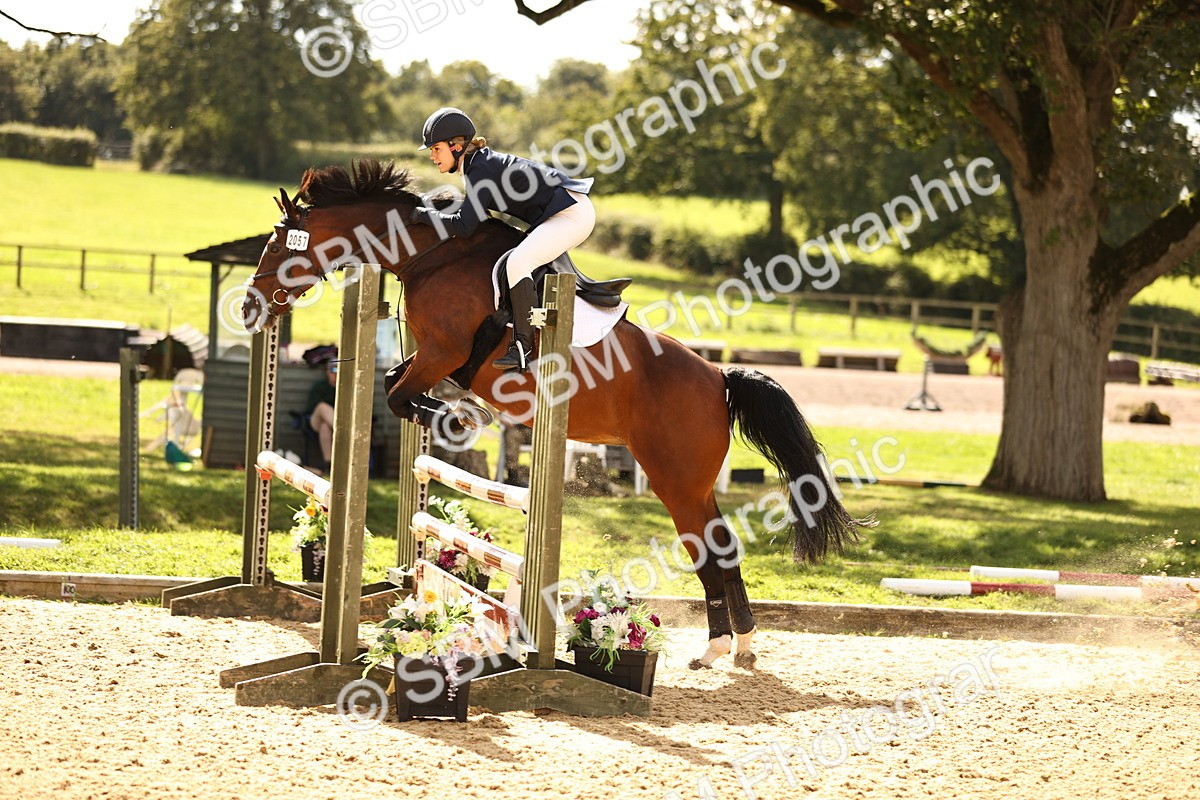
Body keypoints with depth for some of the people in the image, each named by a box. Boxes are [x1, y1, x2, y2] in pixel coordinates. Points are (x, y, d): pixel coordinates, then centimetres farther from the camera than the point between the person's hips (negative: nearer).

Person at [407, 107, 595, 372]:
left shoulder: (481, 170, -18)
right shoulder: (476, 164, 12)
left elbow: (463, 225, -26)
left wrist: (421, 214, -15)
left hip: (572, 214, -11)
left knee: (517, 262, -26)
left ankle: (523, 348, -25)